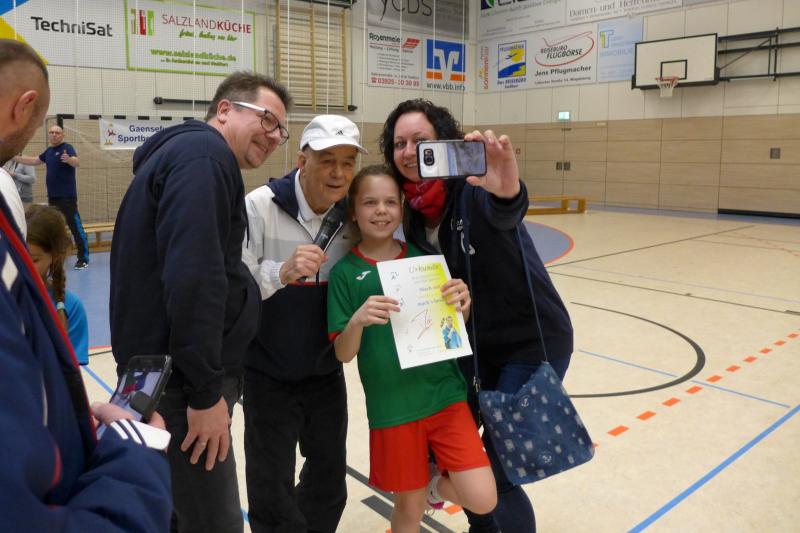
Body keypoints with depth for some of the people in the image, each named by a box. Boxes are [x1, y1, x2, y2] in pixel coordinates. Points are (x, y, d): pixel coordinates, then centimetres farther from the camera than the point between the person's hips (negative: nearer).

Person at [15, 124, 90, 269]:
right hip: (52, 196, 8)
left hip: (67, 196, -8)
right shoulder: (49, 151, 14)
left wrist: (68, 159, -48)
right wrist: (15, 158, 28)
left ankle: (83, 259, -9)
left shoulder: (67, 147, -9)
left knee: (75, 227, -10)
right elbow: (34, 161, 29)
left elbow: (77, 163, -27)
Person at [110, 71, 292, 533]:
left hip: (170, 373, 11)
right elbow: (192, 277, -25)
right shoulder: (204, 153, -13)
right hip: (180, 380, -11)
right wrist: (206, 390, -22)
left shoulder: (187, 153, 20)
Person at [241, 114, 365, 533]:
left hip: (326, 373, 4)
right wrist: (282, 272, -37)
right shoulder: (261, 206, -17)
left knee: (329, 482, 19)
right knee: (272, 493, 8)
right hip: (269, 375, -4)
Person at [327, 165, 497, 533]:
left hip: (444, 394, 2)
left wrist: (462, 305, -15)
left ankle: (438, 485, 25)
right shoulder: (345, 272, -5)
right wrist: (357, 321, -26)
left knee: (482, 501, -5)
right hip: (392, 407, -1)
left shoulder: (422, 257, 1)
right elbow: (343, 354, -6)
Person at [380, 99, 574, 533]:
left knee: (501, 471, -4)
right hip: (475, 342, 7)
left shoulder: (474, 191, -22)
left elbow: (506, 210, -47)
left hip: (533, 342, -7)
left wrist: (505, 186, -68)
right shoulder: (414, 212, -3)